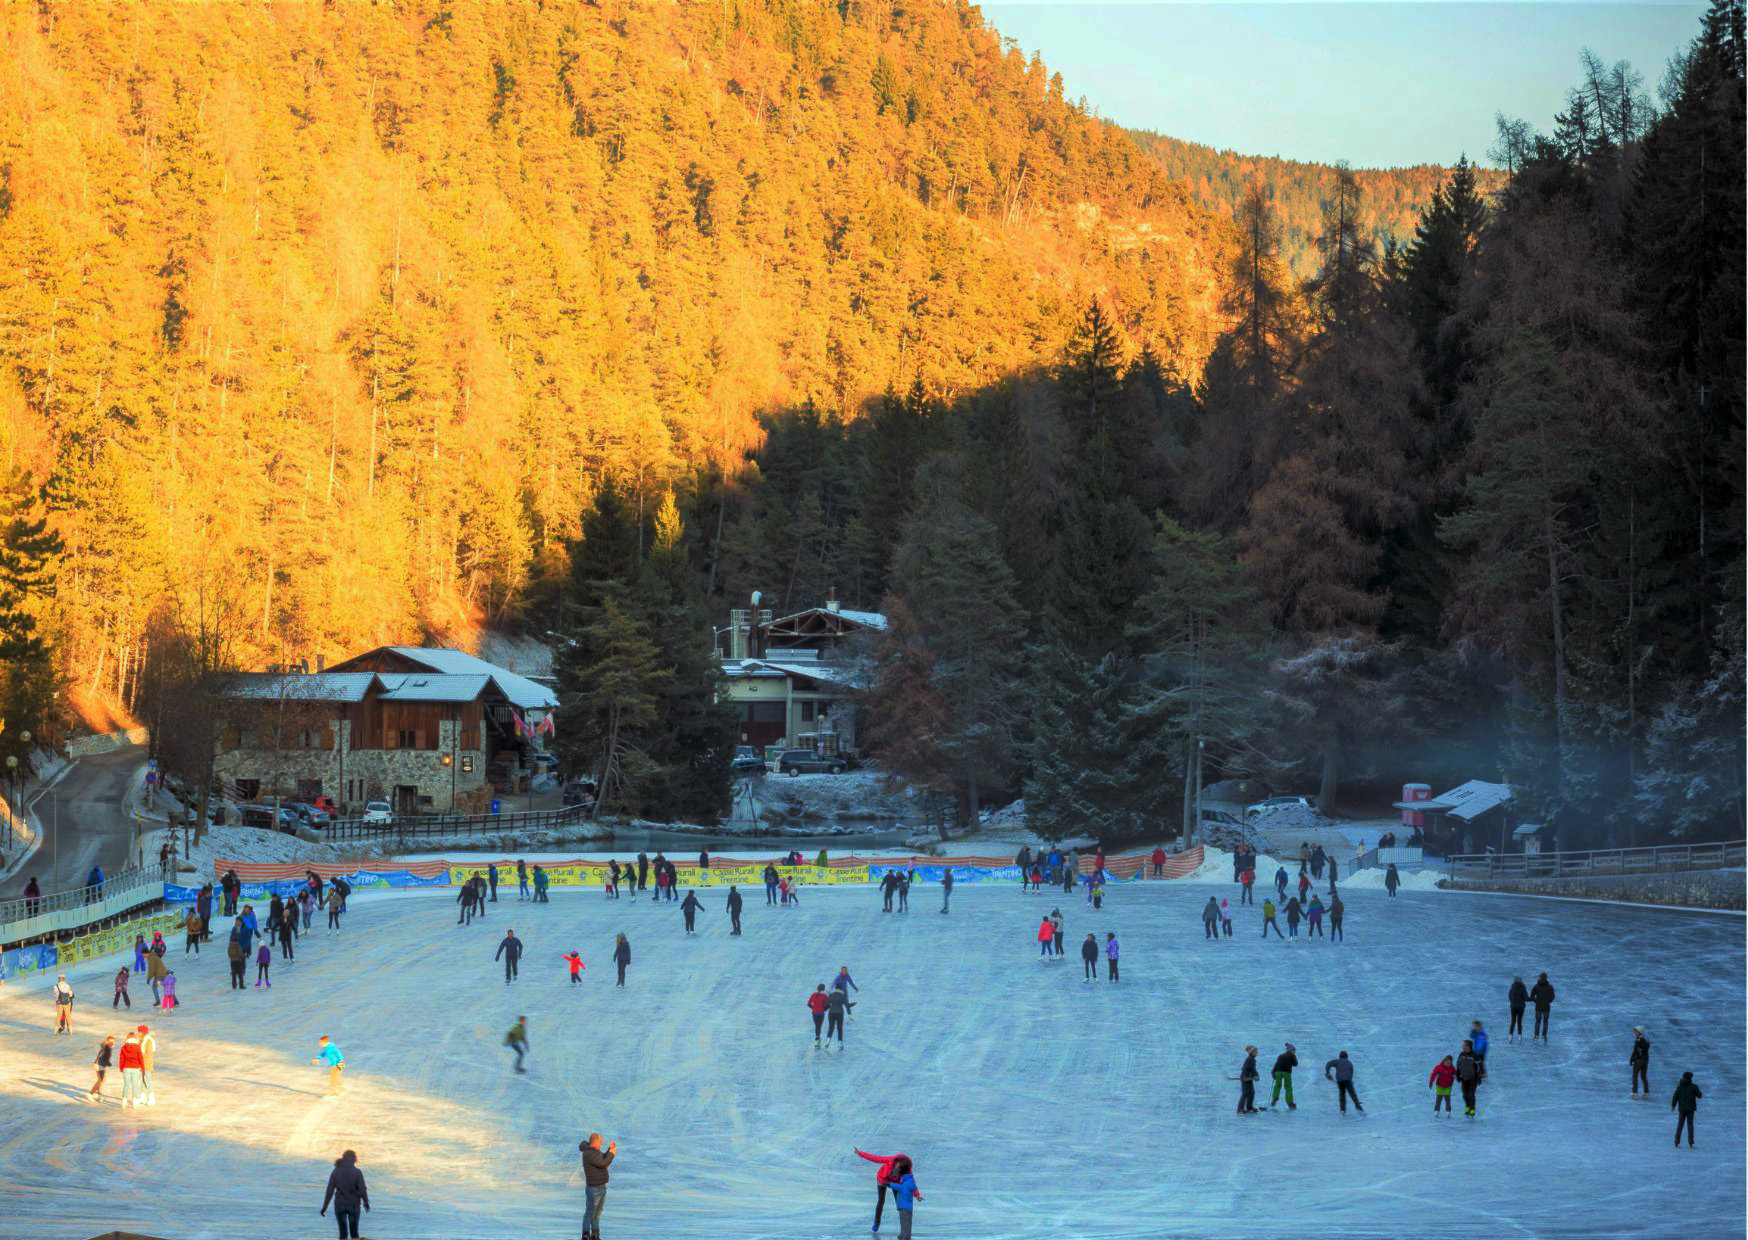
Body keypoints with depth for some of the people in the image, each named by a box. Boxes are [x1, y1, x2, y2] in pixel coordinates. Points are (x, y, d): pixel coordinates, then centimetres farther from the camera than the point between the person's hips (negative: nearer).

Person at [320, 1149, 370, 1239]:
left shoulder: (335, 1172, -7)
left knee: (343, 1233, 13)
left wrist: (324, 1207, 1)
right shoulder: (357, 1172, -12)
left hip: (340, 1205, 1)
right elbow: (362, 1190, -14)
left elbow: (329, 1191, -8)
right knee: (354, 1232, 16)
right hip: (353, 1205, -1)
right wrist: (366, 1202, 5)